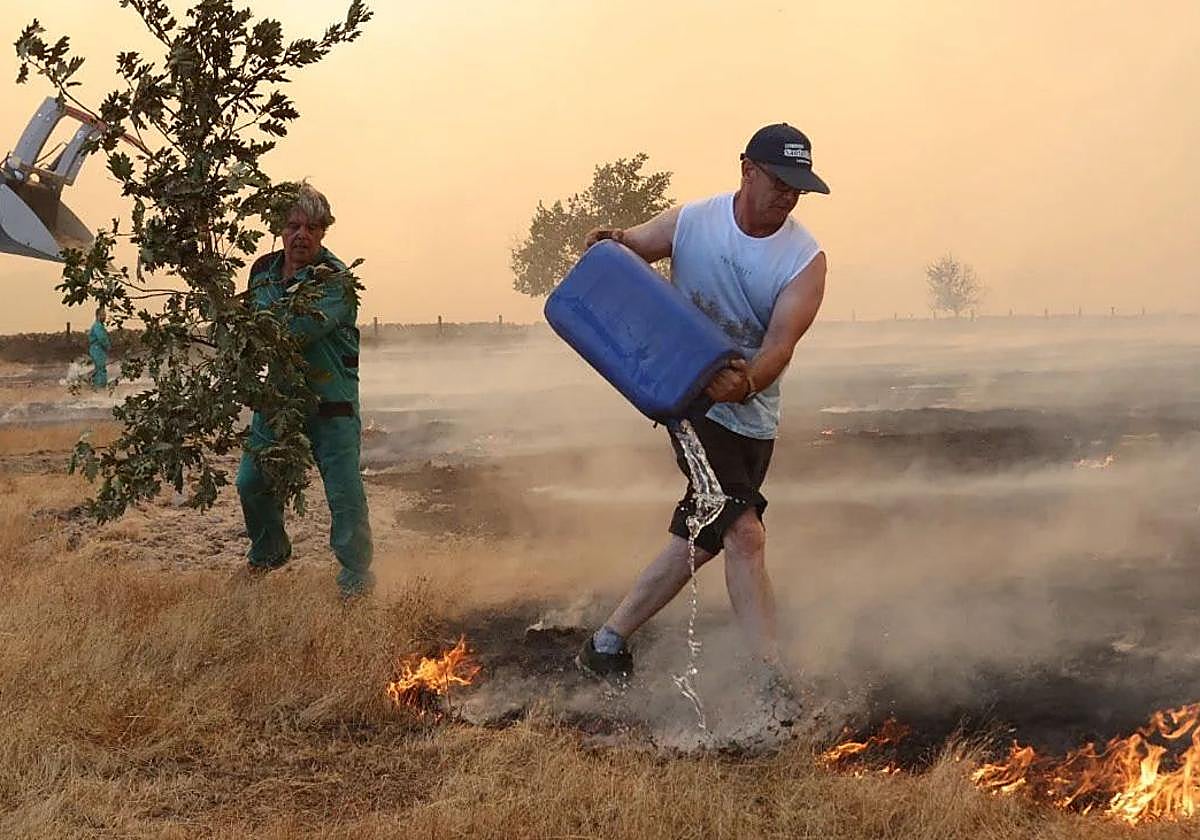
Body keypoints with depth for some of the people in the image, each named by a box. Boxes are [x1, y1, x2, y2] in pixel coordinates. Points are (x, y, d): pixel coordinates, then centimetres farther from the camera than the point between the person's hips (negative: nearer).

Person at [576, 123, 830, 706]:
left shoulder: (805, 259, -10)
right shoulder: (690, 223, -8)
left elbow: (781, 344, -21)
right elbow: (627, 249, 10)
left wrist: (747, 382, -43)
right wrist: (608, 243, -15)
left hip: (752, 413, 4)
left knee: (701, 539, 10)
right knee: (743, 533, -16)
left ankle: (608, 643, 25)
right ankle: (774, 680, -14)